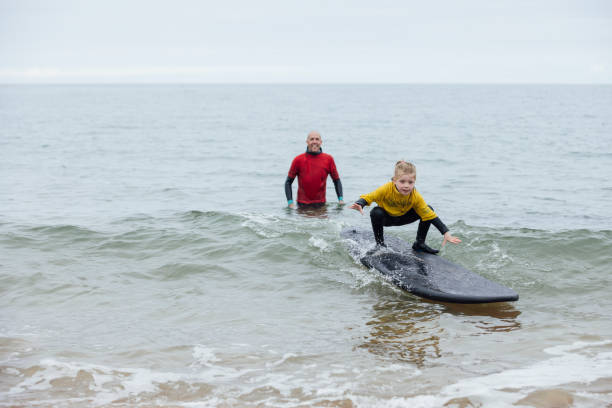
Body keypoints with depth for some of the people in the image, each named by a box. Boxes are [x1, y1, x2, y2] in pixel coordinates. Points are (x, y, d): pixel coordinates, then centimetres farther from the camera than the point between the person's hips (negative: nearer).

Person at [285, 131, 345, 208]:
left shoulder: (328, 159, 2)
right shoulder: (298, 160, -2)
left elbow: (336, 180, 9)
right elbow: (288, 182, 1)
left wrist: (341, 199, -3)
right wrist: (290, 202, -9)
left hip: (321, 205, 1)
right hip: (303, 205, -1)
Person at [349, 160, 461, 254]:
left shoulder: (416, 197, -27)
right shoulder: (386, 189, -34)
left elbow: (431, 215, -26)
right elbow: (368, 198, -28)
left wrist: (446, 233, -32)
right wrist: (359, 205, -53)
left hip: (402, 217, 3)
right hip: (386, 218, -2)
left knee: (429, 209, -13)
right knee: (376, 213, -36)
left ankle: (419, 243, 4)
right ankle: (379, 243, -13)